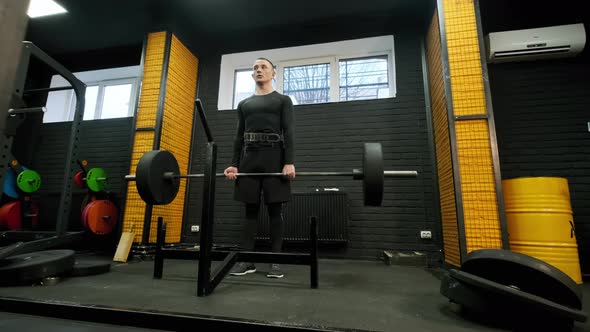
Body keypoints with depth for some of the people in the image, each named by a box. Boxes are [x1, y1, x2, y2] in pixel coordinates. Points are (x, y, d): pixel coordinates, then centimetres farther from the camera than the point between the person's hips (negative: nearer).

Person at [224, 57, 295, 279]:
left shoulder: (283, 100, 9)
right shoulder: (244, 104, 22)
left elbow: (289, 133, -3)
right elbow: (239, 136, 15)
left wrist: (289, 162, -16)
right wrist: (234, 164, 4)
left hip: (274, 157, -4)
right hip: (249, 157, 4)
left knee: (275, 209, -2)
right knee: (250, 209, 4)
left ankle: (275, 261, 6)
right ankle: (247, 260, 12)